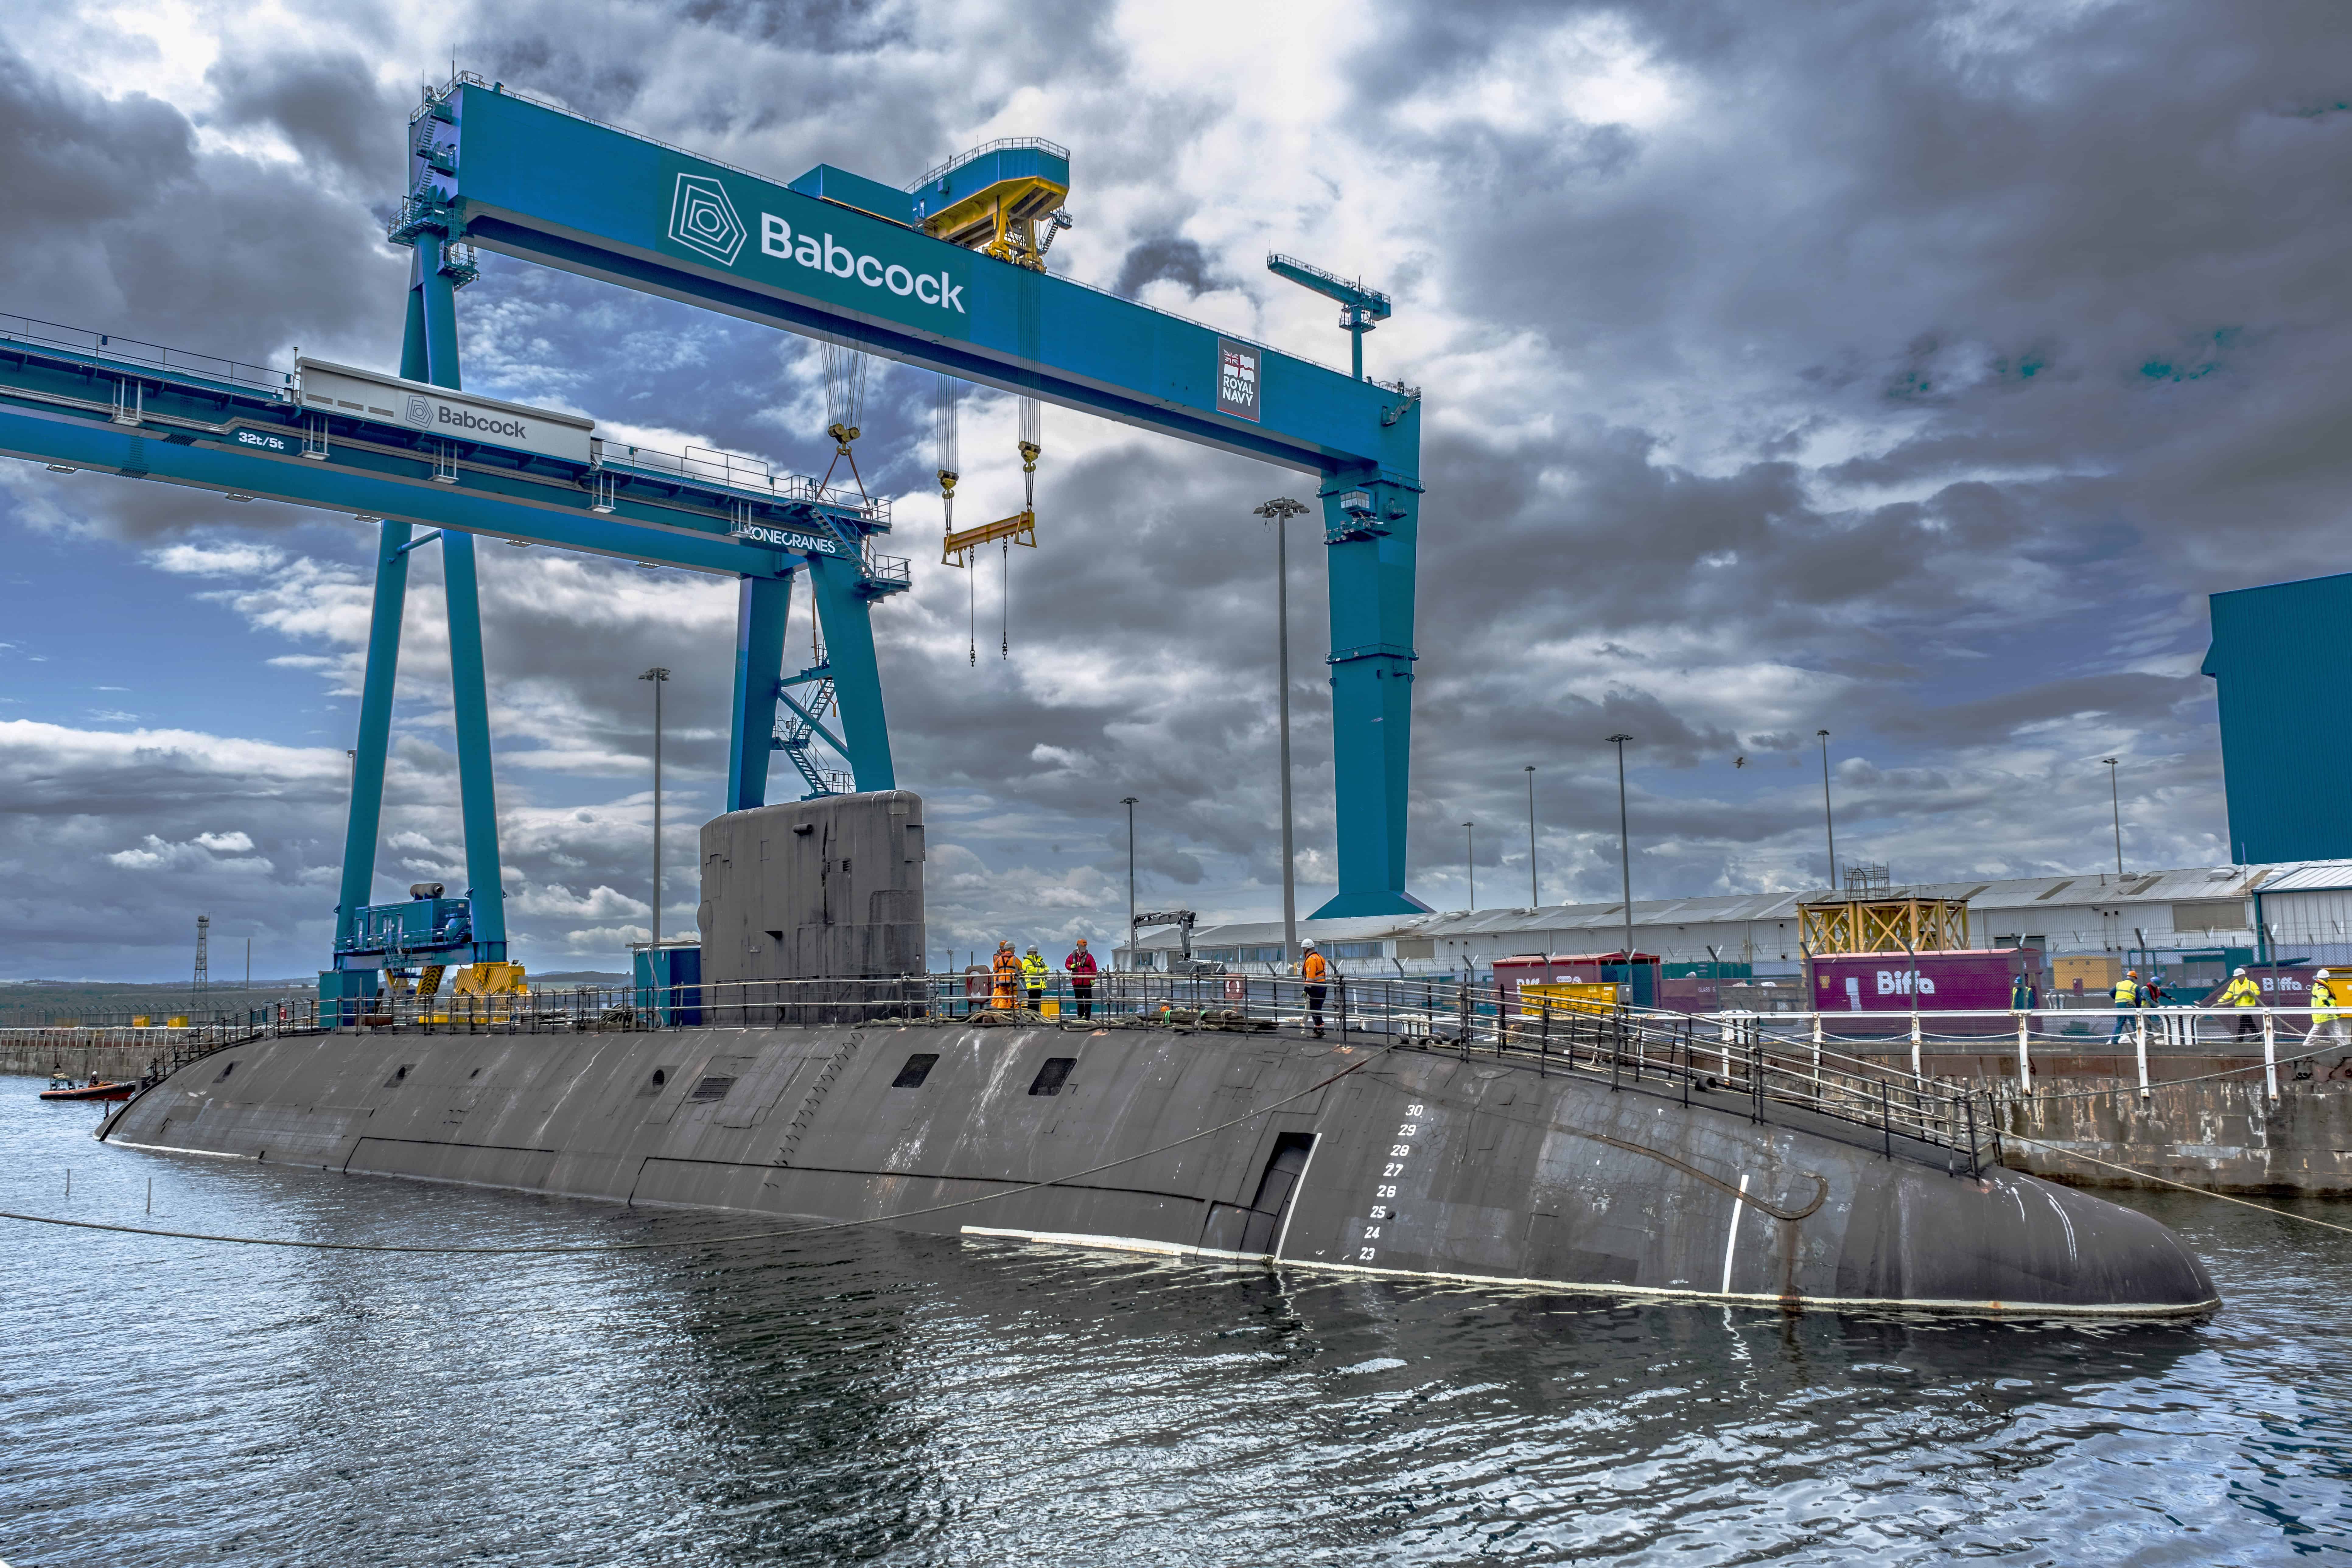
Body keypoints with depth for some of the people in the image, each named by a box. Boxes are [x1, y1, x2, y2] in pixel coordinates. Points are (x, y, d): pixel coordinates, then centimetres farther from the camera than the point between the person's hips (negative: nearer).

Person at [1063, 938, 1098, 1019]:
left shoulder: (1089, 956, 0)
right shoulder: (1073, 956, 9)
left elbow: (1094, 968, -2)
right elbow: (1067, 964, 17)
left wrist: (1093, 979, -10)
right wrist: (1071, 967, -6)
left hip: (1087, 982, -3)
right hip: (1076, 981, 4)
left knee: (1088, 998, -5)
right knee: (1079, 999, 11)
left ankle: (1087, 1015, -2)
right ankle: (1080, 1015, 19)